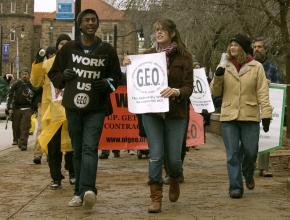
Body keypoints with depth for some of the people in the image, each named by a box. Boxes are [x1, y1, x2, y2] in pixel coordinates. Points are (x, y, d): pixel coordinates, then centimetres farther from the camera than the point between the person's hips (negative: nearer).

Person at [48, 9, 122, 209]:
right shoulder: (68, 49, 8)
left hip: (97, 108, -2)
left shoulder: (107, 50, 6)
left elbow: (117, 76, 15)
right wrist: (63, 76, -7)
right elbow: (53, 74, 16)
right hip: (73, 106, 2)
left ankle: (87, 190, -28)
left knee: (90, 147, -16)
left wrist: (107, 83, -7)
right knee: (78, 150, 7)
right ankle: (80, 192, 13)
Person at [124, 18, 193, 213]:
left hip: (175, 112, -1)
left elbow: (189, 87, -5)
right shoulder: (148, 55, 6)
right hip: (151, 111, 1)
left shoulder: (184, 56, -1)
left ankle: (174, 181, 36)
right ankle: (156, 198, 2)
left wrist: (176, 91, -25)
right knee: (156, 155, -5)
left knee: (173, 157, 2)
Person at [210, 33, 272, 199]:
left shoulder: (256, 67, 1)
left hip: (250, 117, -1)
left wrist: (266, 114, -9)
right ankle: (236, 187, 6)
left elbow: (262, 93, -1)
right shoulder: (224, 66, 7)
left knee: (250, 152, 4)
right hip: (229, 117, 1)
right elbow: (215, 92, 8)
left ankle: (248, 174, 35)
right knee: (233, 155, 0)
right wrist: (218, 77, -10)